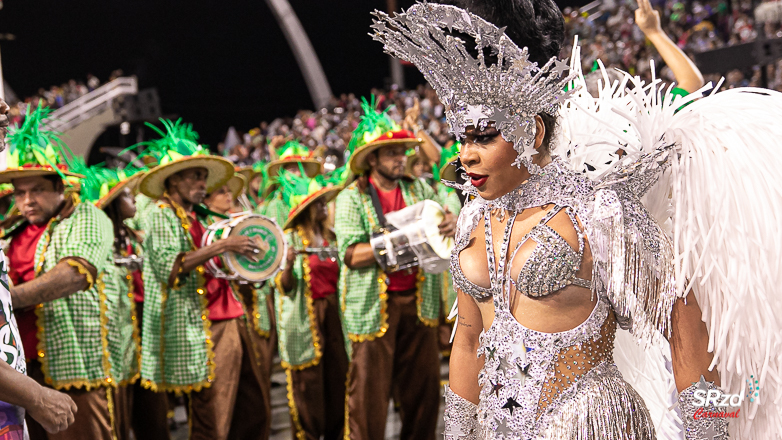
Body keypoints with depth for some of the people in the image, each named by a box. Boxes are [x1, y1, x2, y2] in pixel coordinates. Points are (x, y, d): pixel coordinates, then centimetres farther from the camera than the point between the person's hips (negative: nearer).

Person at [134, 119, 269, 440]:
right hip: (202, 328, -9)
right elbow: (169, 267, -18)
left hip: (229, 321, 9)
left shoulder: (196, 217, 21)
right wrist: (220, 247, -20)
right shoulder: (161, 214, -4)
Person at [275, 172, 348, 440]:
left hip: (332, 313, 5)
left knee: (338, 375, 5)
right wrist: (289, 264, -29)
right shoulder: (290, 238, -5)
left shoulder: (330, 238, 13)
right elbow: (285, 286, -11)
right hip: (305, 320, -5)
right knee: (308, 383, -3)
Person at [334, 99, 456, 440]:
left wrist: (452, 223, -14)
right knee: (370, 393, -2)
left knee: (424, 385, 9)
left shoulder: (419, 190, 12)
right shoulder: (352, 197, -3)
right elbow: (350, 254, -12)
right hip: (374, 305, -4)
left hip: (417, 300, 5)